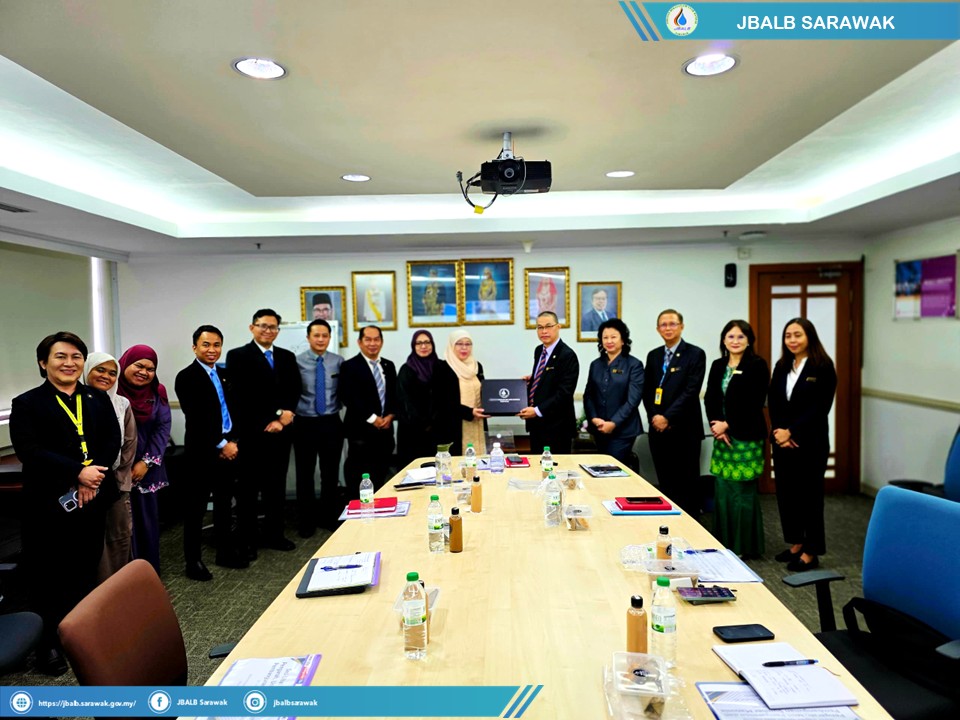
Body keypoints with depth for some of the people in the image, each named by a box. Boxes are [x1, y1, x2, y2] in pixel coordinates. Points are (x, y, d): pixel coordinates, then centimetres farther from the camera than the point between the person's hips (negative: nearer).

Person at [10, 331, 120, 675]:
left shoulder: (98, 398, 9)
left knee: (85, 570, 15)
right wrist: (78, 472, -23)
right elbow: (29, 450, -14)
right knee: (48, 576, 6)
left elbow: (113, 440, 0)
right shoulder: (27, 403, -3)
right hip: (48, 502, -3)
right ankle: (48, 643, 22)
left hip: (92, 499, 4)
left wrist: (93, 476, -16)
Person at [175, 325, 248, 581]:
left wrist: (233, 442, -2)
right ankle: (193, 560, 15)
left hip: (229, 447, 6)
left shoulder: (225, 375, 13)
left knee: (224, 504, 15)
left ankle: (226, 552, 27)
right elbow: (195, 419, -16)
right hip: (202, 450, -6)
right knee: (196, 507, 3)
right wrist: (221, 444, -16)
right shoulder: (186, 377, -8)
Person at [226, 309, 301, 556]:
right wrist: (274, 416, -13)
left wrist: (286, 414, -10)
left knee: (277, 486, 13)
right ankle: (247, 540, 16)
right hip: (251, 433, -5)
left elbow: (295, 390, 7)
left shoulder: (287, 357, 13)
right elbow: (243, 395, -12)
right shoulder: (238, 356, -3)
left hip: (281, 432, 5)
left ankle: (274, 534, 25)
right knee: (249, 488, 5)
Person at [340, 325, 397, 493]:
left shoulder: (388, 366, 15)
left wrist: (390, 415, -4)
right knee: (358, 478, -2)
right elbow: (349, 398, -12)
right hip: (361, 430, -5)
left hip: (385, 429, 5)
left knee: (381, 477, 10)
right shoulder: (349, 366, -3)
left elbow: (394, 395, 14)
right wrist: (372, 418, -14)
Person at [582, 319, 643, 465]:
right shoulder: (596, 365, 10)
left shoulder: (634, 365, -3)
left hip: (623, 430, -4)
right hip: (599, 429, 5)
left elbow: (633, 399, -10)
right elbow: (588, 395, 9)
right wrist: (594, 418, -7)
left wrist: (613, 423, -15)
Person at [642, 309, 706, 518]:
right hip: (658, 429, 5)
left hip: (684, 430, -5)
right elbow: (647, 391, 10)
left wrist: (668, 418, -16)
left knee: (687, 483, 2)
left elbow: (691, 391, -12)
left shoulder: (695, 354, -3)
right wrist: (654, 417, -5)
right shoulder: (653, 355, 13)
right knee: (665, 483, 10)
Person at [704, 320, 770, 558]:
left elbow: (755, 402, -11)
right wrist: (716, 426, -6)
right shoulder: (717, 366, 13)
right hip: (722, 436, 5)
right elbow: (710, 399, 9)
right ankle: (724, 543, 19)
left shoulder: (757, 365, -5)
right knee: (722, 490, 7)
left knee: (743, 491, -1)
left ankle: (745, 546, 14)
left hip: (746, 437, -5)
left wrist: (727, 424, -11)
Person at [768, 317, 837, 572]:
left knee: (809, 494, 3)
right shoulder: (781, 367, 10)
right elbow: (773, 403, 7)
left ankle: (811, 551, 15)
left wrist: (791, 432, -16)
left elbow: (819, 408, -13)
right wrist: (778, 431, -8)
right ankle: (796, 543, 25)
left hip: (810, 443, -5)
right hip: (782, 442, 5)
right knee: (785, 492, 9)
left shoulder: (823, 367, -7)